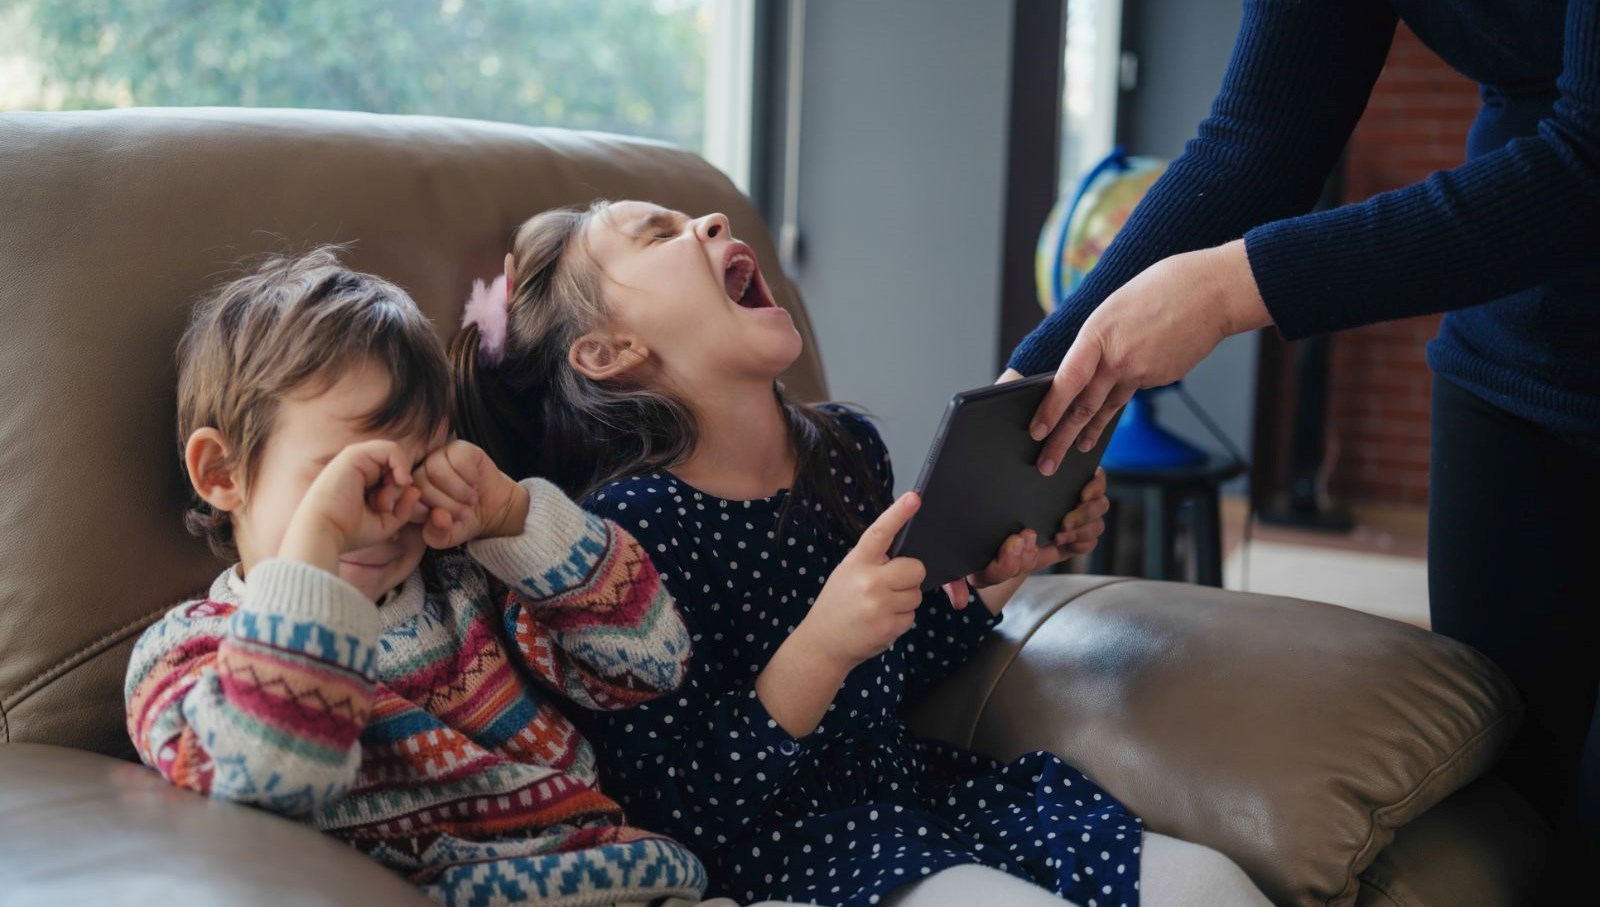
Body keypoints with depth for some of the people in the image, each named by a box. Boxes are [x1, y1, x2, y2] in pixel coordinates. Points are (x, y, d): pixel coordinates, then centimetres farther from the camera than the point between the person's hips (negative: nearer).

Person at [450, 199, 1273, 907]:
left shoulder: (846, 447, 6)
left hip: (912, 794, 7)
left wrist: (1008, 567, 6)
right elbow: (681, 816, -18)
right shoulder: (628, 524, -16)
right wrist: (820, 648, -29)